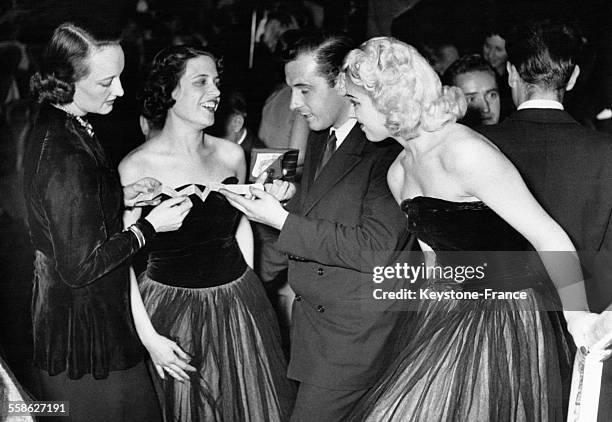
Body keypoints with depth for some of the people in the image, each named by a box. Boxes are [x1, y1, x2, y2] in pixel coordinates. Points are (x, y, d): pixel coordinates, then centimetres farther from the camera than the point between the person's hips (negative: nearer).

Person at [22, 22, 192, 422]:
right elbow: (80, 267, -25)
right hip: (86, 326, -10)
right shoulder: (66, 156, -29)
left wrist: (121, 197, 3)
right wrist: (150, 226, -18)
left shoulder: (53, 127, 2)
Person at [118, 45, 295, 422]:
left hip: (240, 306, 4)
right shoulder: (136, 167, -14)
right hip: (173, 311, -4)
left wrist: (247, 289, 13)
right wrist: (148, 335, -12)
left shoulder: (231, 154, 0)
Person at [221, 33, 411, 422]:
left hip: (354, 332, -8)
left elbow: (376, 249, -24)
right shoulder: (321, 137, 9)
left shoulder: (387, 148, -19)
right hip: (309, 314, 8)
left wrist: (283, 221, -20)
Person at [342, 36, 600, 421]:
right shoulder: (399, 172, 6)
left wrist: (579, 317, -24)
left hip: (505, 320, -8)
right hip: (448, 317, 8)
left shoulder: (465, 152, -21)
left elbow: (549, 238, -22)